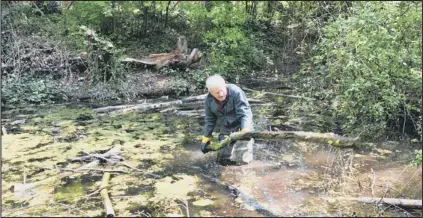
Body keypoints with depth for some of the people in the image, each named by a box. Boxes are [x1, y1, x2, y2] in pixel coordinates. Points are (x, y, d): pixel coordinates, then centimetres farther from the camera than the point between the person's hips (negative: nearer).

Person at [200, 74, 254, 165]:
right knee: (222, 160, 3)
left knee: (242, 160, -11)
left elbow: (244, 113, -29)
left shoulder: (235, 92, -28)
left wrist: (245, 130, -45)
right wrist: (206, 138, 5)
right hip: (226, 127, 5)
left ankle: (249, 140, 19)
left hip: (242, 124, -4)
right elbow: (210, 120, 3)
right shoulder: (208, 100, -12)